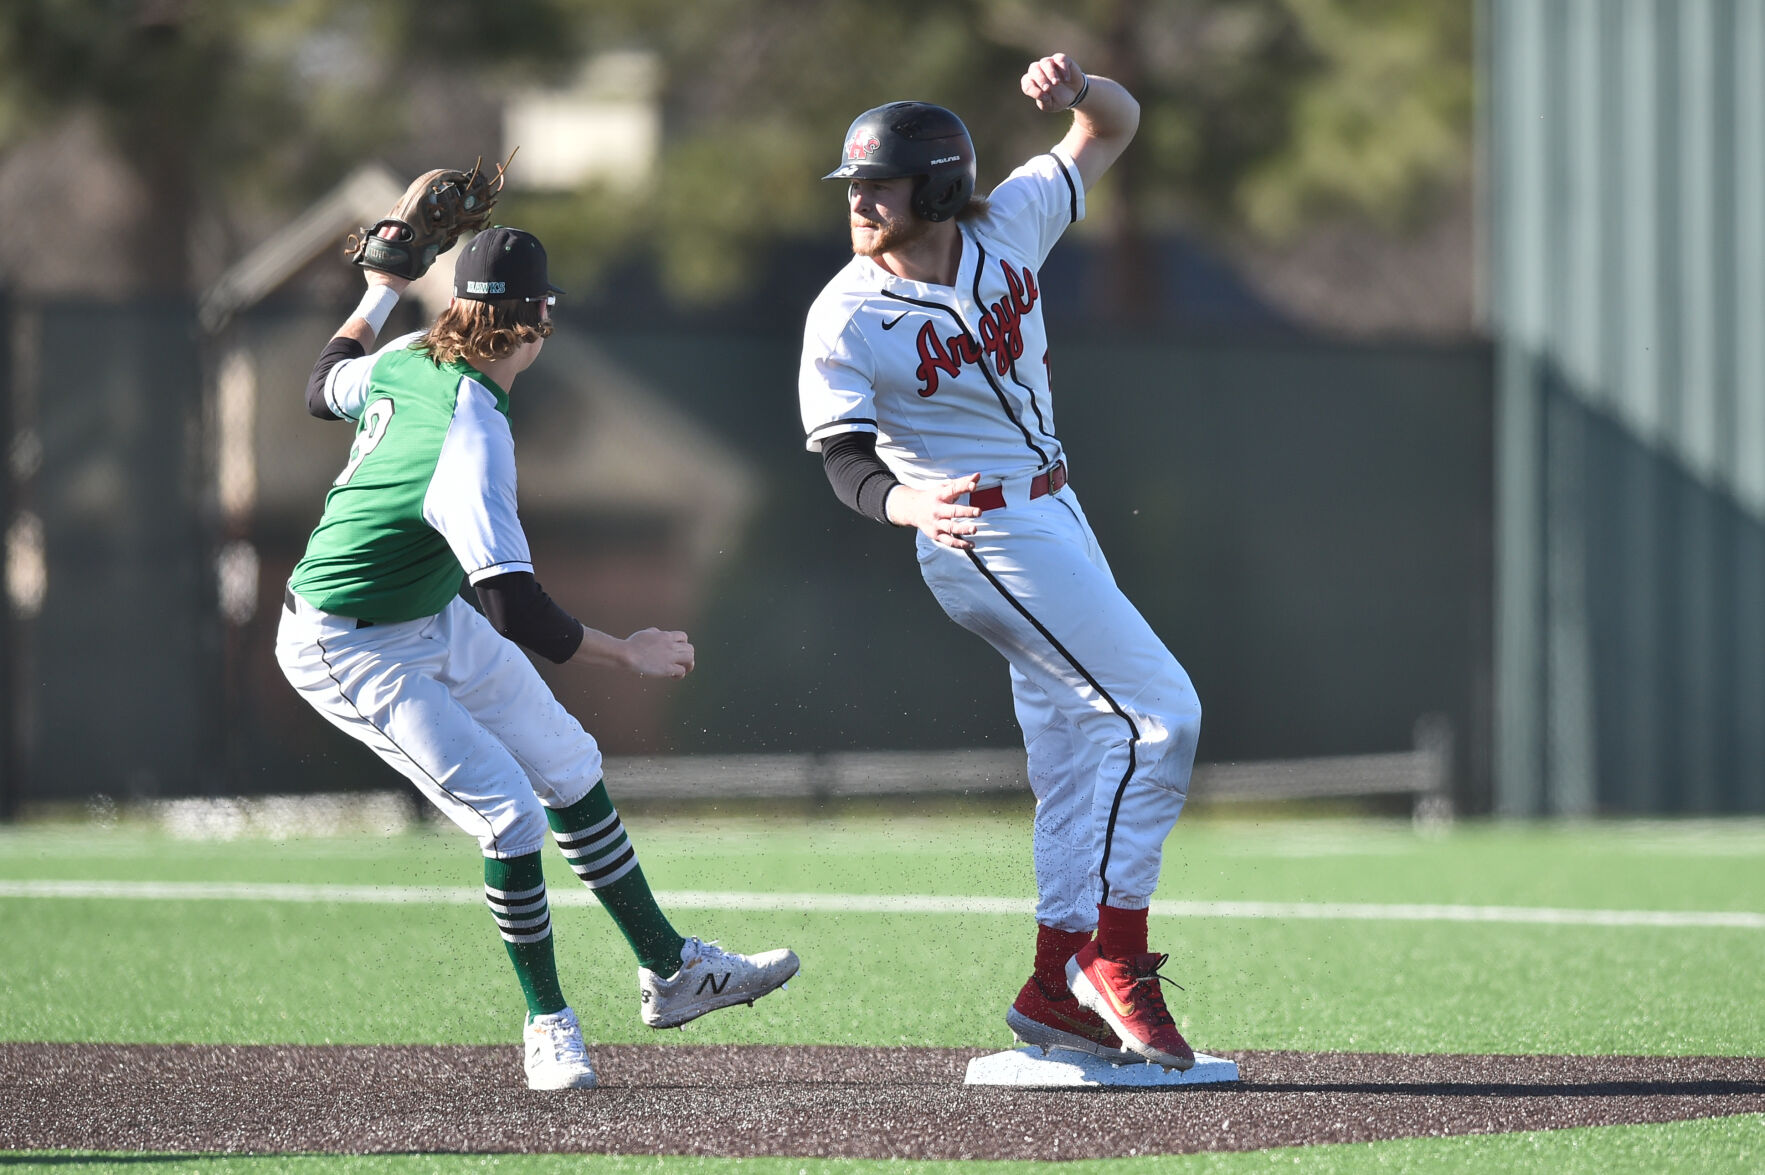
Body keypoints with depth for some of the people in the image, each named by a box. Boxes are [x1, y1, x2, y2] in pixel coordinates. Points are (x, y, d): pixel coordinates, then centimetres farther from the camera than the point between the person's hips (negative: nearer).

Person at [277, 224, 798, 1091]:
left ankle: (670, 971, 26)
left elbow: (324, 389, 16)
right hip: (348, 652, -10)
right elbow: (519, 614, -37)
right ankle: (547, 1025, -1)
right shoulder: (472, 441, -34)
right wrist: (627, 655, -26)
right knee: (506, 809, -19)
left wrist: (380, 293, 27)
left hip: (434, 624, 10)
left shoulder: (407, 360, -8)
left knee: (568, 768, 14)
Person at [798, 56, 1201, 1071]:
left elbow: (1117, 128, 8)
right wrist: (916, 506, -40)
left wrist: (1080, 90, -15)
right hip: (987, 535, -7)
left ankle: (1059, 986, 15)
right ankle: (1116, 954, -11)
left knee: (1078, 753, 10)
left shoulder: (1008, 225, -2)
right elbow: (848, 463, -19)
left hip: (1053, 521, 7)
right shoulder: (846, 319, -15)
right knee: (1160, 714, -14)